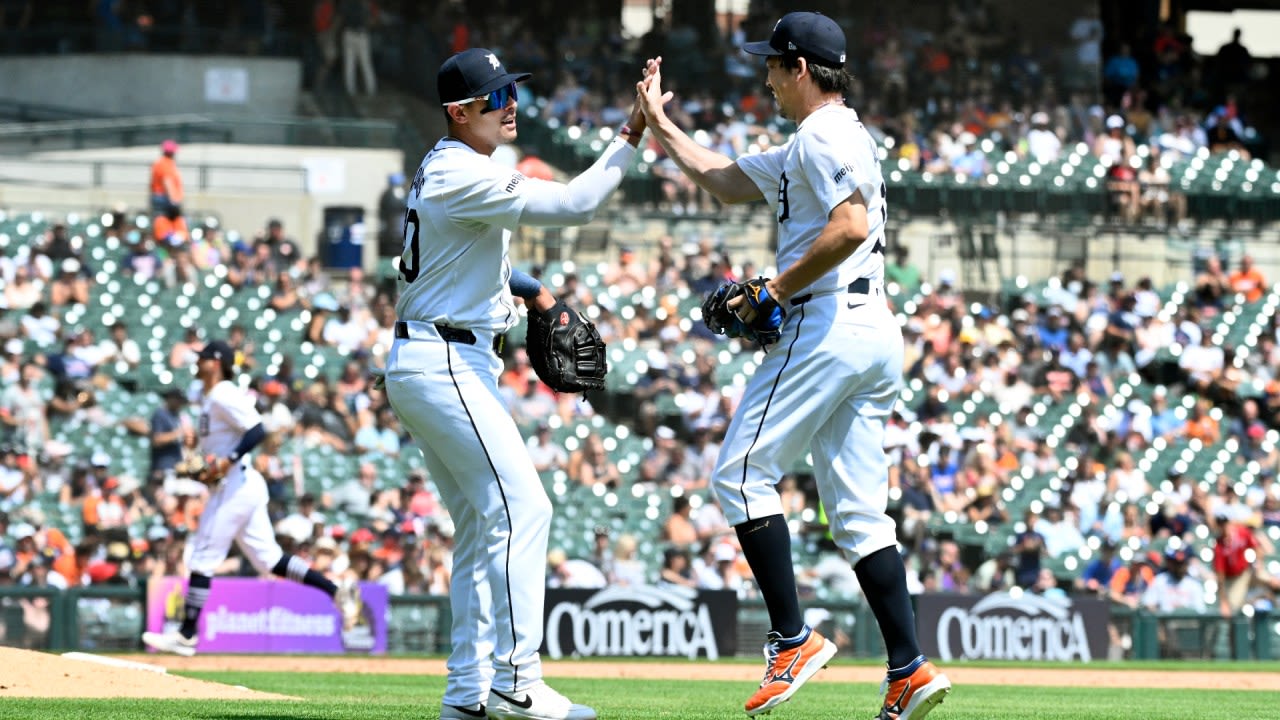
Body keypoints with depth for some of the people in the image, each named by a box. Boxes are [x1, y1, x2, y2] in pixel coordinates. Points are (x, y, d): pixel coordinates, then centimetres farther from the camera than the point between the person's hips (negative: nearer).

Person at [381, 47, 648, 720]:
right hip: (444, 362, -11)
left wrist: (528, 288, 13)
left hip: (425, 364, 11)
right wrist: (630, 135, -22)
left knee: (482, 526, 12)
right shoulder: (465, 176, -17)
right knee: (521, 507, -14)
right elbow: (573, 204, -25)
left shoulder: (441, 171, 16)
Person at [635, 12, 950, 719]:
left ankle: (793, 639, -10)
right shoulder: (806, 147, 24)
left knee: (741, 473, -4)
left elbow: (851, 226, -23)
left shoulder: (823, 135, -9)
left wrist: (778, 289, -15)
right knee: (857, 512, 6)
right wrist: (659, 124, 35)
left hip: (825, 325, -10)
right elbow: (727, 183, 34)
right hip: (878, 334, 10)